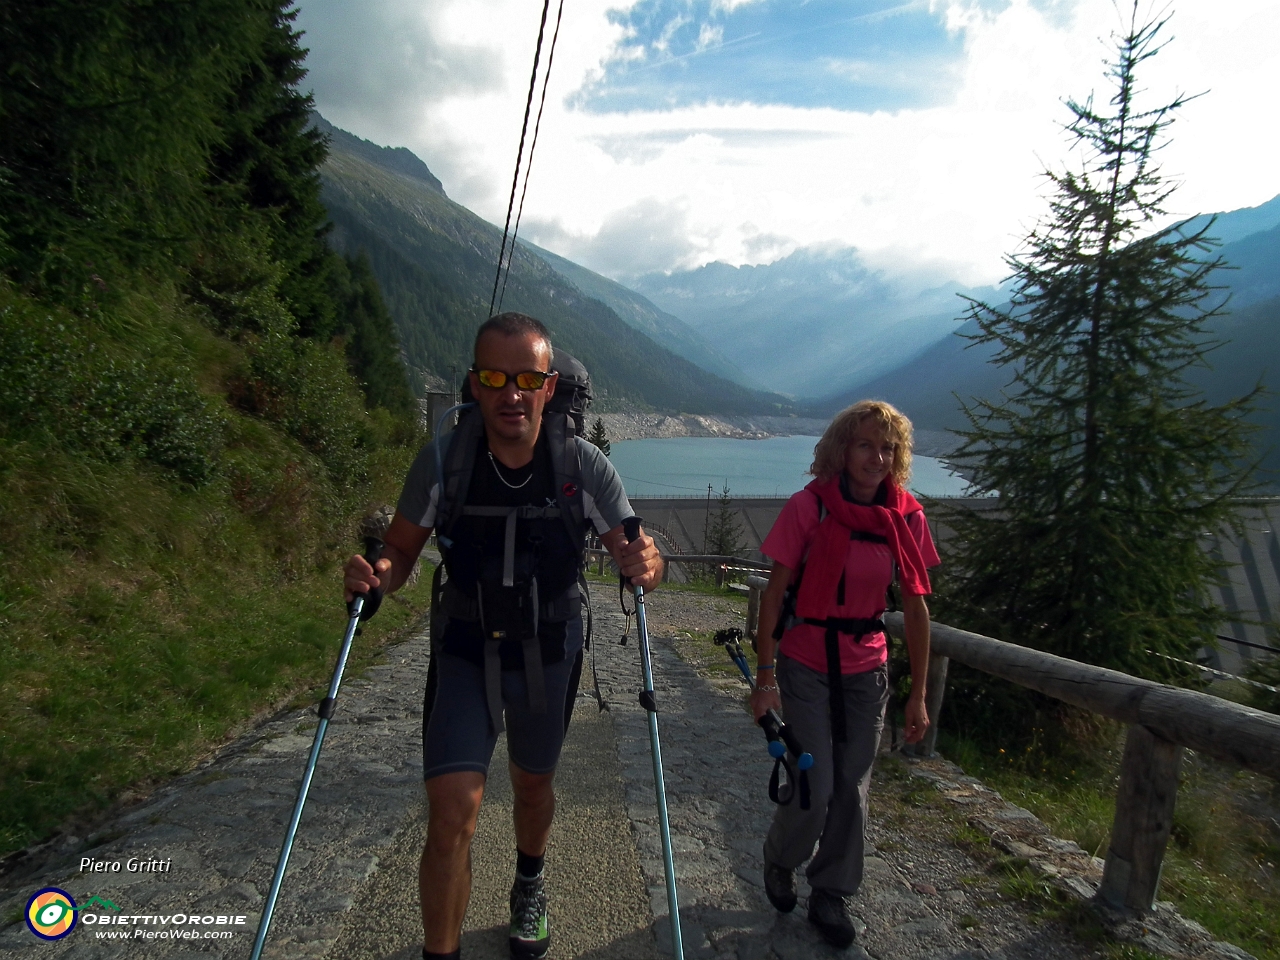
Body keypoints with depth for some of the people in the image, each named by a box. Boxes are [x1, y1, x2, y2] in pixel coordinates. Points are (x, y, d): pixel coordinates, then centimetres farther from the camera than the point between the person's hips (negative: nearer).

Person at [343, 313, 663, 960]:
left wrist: (645, 566, -37)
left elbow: (636, 557, -13)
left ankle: (529, 888, 54)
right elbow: (400, 554, -8)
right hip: (466, 653, -1)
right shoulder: (442, 461, -18)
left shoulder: (583, 465, -19)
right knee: (452, 811, -13)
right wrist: (375, 575, -31)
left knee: (533, 784, 22)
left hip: (549, 656, 1)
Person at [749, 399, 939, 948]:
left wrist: (918, 694, 2)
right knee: (815, 786, -2)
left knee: (852, 789, 11)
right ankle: (779, 862, 31)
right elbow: (774, 594, -11)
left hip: (867, 670, 3)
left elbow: (915, 607, 1)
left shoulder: (907, 518, -4)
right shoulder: (808, 508, -14)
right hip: (806, 666, -3)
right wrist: (765, 677, -13)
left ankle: (831, 895, 33)